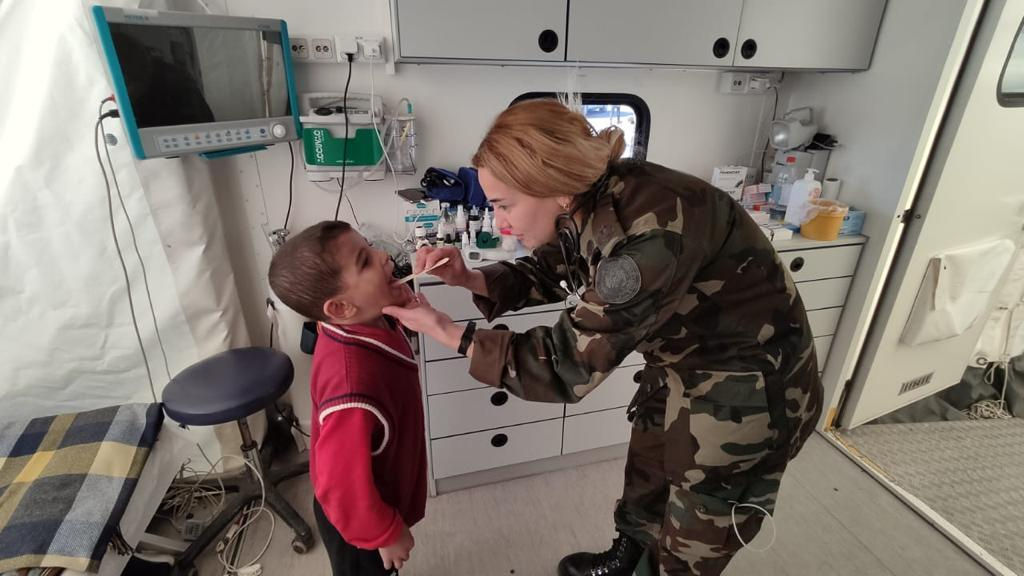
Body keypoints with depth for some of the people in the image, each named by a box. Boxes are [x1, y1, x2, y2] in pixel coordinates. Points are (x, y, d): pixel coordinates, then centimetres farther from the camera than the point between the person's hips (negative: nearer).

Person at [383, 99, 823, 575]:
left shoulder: (649, 232, -38)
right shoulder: (587, 205, -12)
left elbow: (568, 363, -31)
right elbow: (545, 274, 5)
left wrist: (445, 331, -24)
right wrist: (468, 279, -12)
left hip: (746, 390, -7)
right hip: (681, 367, 8)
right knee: (644, 481, 28)